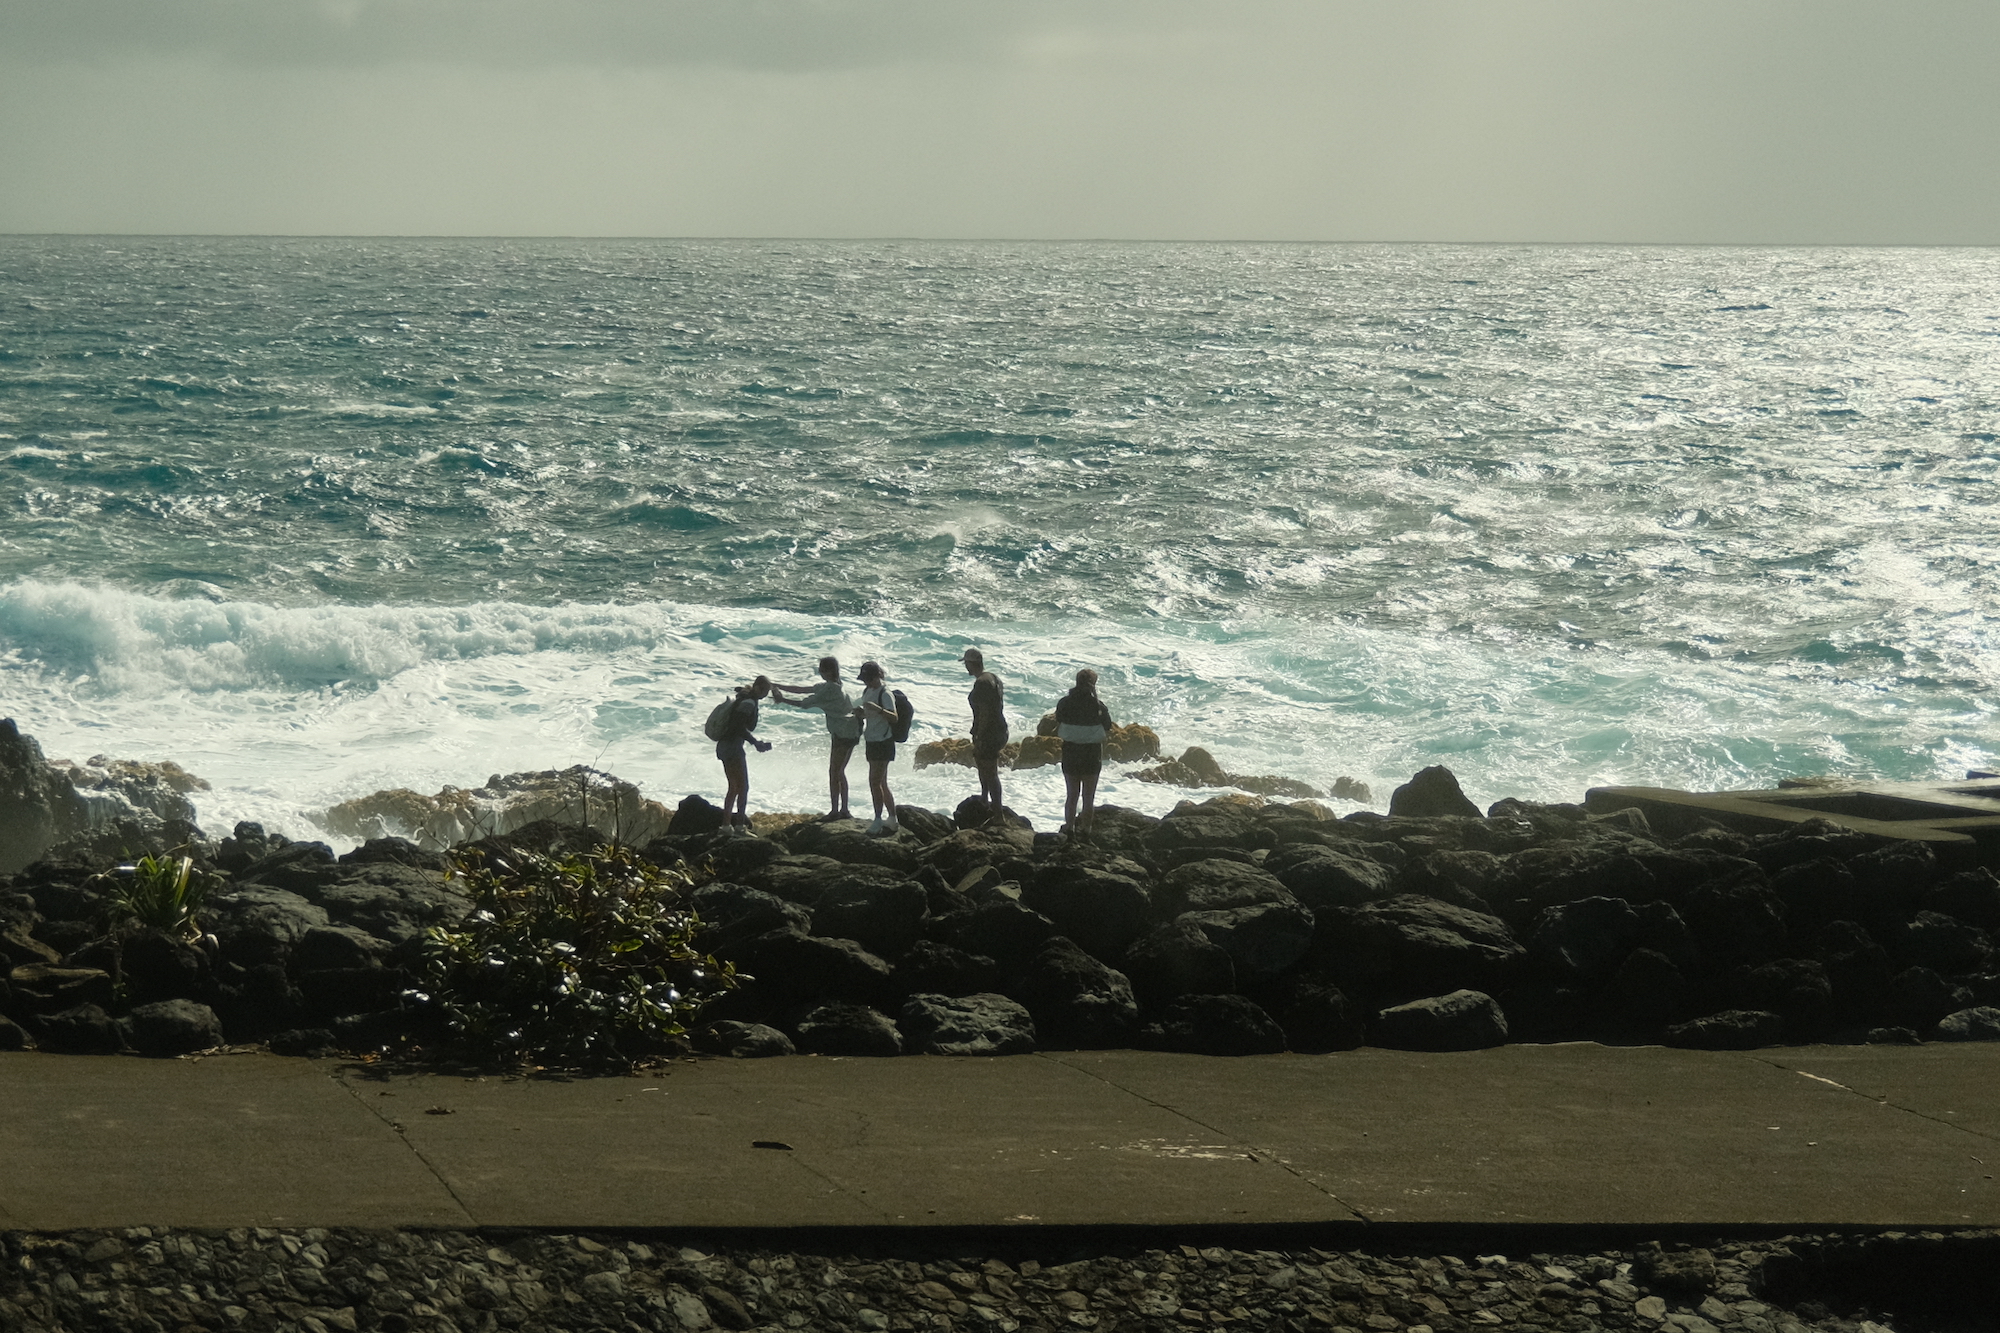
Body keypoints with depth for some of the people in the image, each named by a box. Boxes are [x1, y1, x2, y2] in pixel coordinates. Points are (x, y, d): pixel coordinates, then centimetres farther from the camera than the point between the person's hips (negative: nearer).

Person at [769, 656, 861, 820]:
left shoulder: (830, 690, -18)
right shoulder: (830, 686, 12)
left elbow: (804, 703, -15)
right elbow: (803, 690, 17)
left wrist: (782, 700, -4)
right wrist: (779, 687, 15)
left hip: (844, 734, -10)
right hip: (851, 732, 10)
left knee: (834, 772, -2)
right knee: (839, 772, 16)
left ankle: (834, 811, 2)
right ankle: (844, 810, 19)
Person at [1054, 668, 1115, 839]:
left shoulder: (1064, 703, -9)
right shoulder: (1098, 706, -14)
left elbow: (1059, 730, -1)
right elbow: (1107, 732, -8)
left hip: (1070, 751, 2)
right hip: (1092, 753, -2)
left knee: (1071, 795, 17)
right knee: (1089, 797, 13)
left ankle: (1069, 831, 22)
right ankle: (1085, 831, 19)